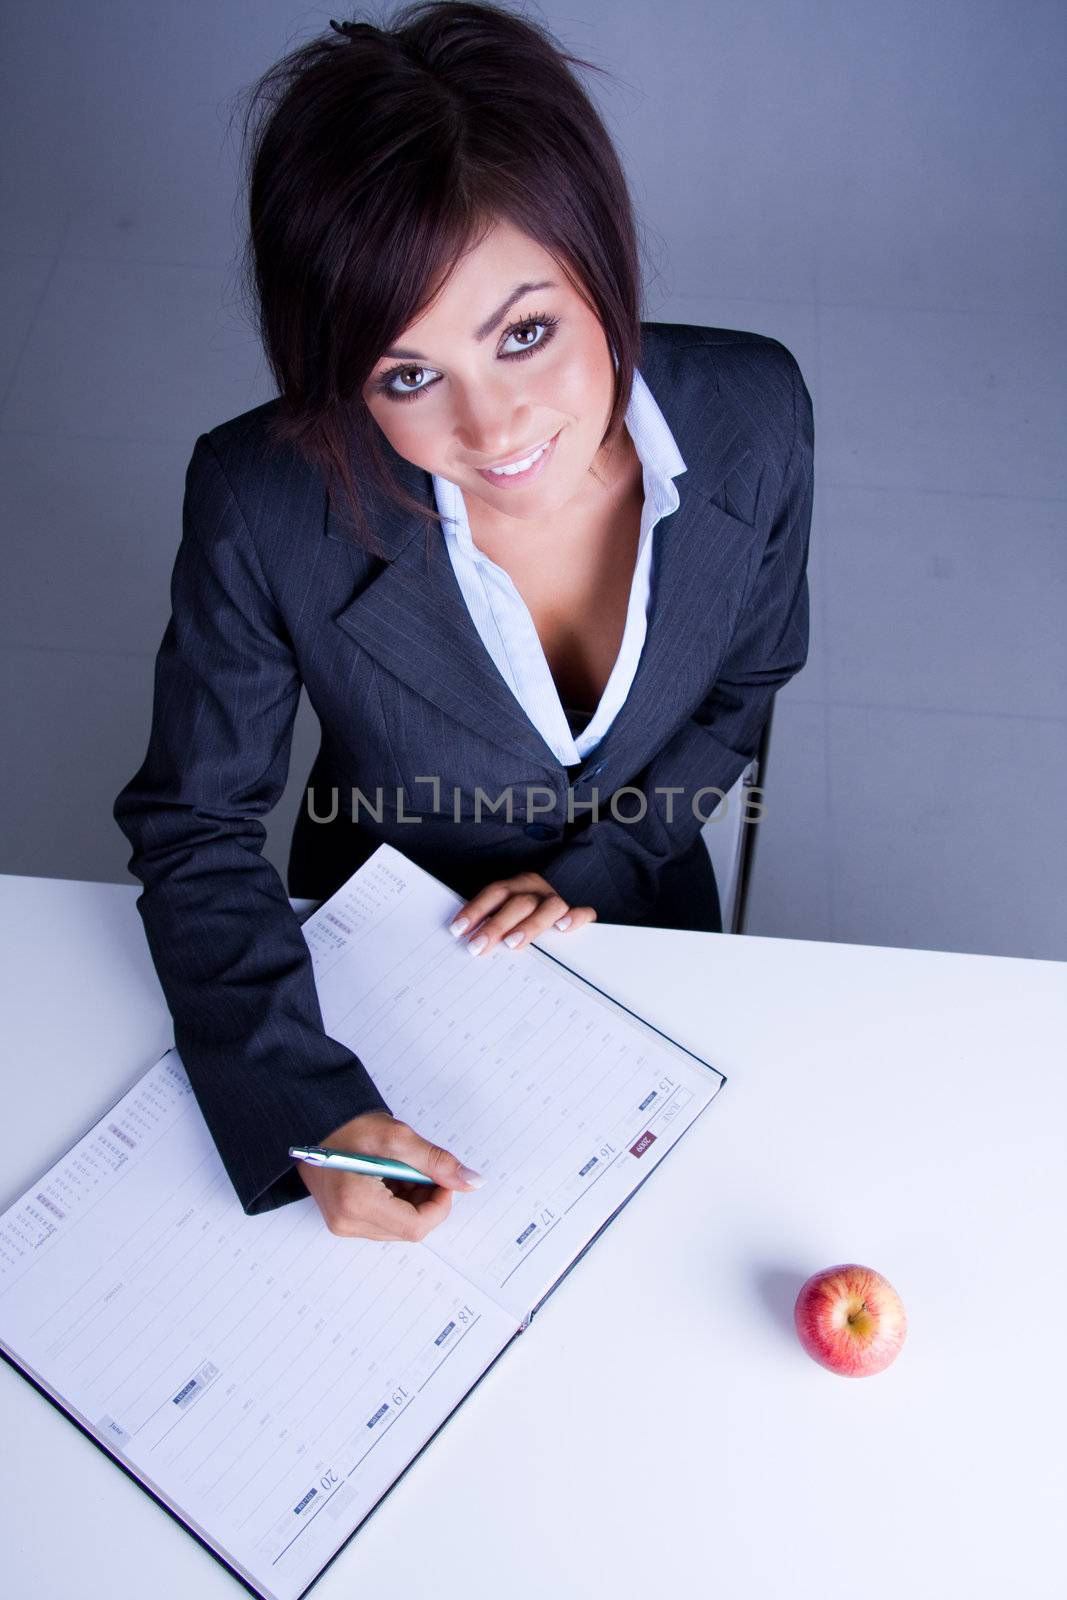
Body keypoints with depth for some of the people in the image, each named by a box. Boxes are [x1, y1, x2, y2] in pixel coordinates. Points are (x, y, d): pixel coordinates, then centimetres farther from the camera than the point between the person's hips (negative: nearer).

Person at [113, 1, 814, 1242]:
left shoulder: (753, 416, -26)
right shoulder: (264, 507, -34)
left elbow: (743, 687, -7)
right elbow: (192, 824, -21)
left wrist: (595, 868, -17)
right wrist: (311, 1109, -31)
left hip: (636, 915, 2)